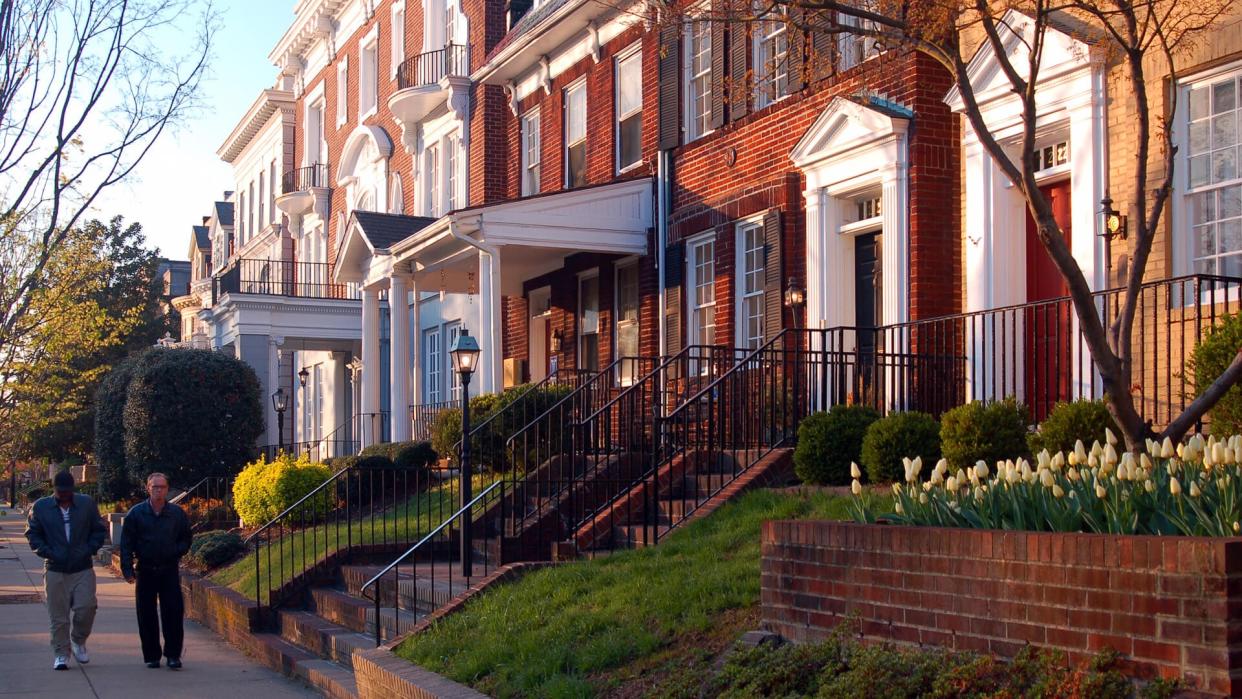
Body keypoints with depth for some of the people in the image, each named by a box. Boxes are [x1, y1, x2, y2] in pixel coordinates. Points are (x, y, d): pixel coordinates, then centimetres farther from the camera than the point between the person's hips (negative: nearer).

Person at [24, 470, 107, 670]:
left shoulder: (87, 504, 5)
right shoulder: (40, 507, 3)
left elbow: (99, 530, 11)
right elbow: (32, 533, 8)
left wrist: (89, 549, -4)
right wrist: (46, 552, -6)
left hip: (83, 569, 0)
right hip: (55, 570, 0)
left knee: (86, 607, -8)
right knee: (58, 616, 1)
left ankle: (78, 641, 18)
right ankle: (61, 654, 11)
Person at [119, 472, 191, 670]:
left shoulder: (177, 513, 4)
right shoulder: (136, 513, 1)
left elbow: (186, 538, 15)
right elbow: (126, 543, 1)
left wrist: (177, 552, -3)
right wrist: (127, 569, -7)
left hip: (169, 570, 0)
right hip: (145, 570, 0)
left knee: (174, 612, -6)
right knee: (147, 615, 4)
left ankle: (173, 655, 2)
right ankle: (151, 656, 13)